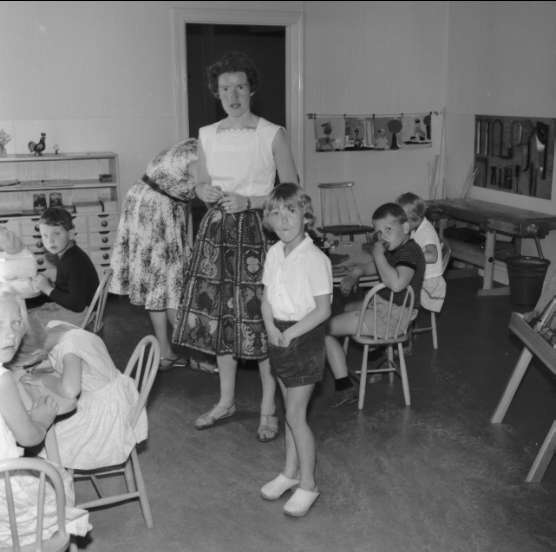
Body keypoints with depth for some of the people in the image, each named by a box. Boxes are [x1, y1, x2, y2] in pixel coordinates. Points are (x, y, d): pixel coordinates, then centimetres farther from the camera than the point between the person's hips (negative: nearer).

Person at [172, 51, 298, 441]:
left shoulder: (272, 134, -4)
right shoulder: (208, 135, 9)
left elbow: (291, 190, -3)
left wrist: (249, 201, -15)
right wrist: (207, 192, -7)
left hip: (256, 229, -4)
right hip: (217, 228, 5)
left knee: (260, 316, -4)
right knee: (218, 313, 8)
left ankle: (269, 408, 12)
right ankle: (227, 400, 26)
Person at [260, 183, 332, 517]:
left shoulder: (315, 259, -18)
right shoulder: (274, 254, 4)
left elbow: (323, 309, -18)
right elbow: (267, 297, 8)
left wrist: (291, 333, -21)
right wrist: (271, 326, -10)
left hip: (305, 337, -7)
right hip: (279, 336, 7)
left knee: (295, 415, -2)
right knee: (291, 410, 18)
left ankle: (308, 485, 13)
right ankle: (291, 472, 33)